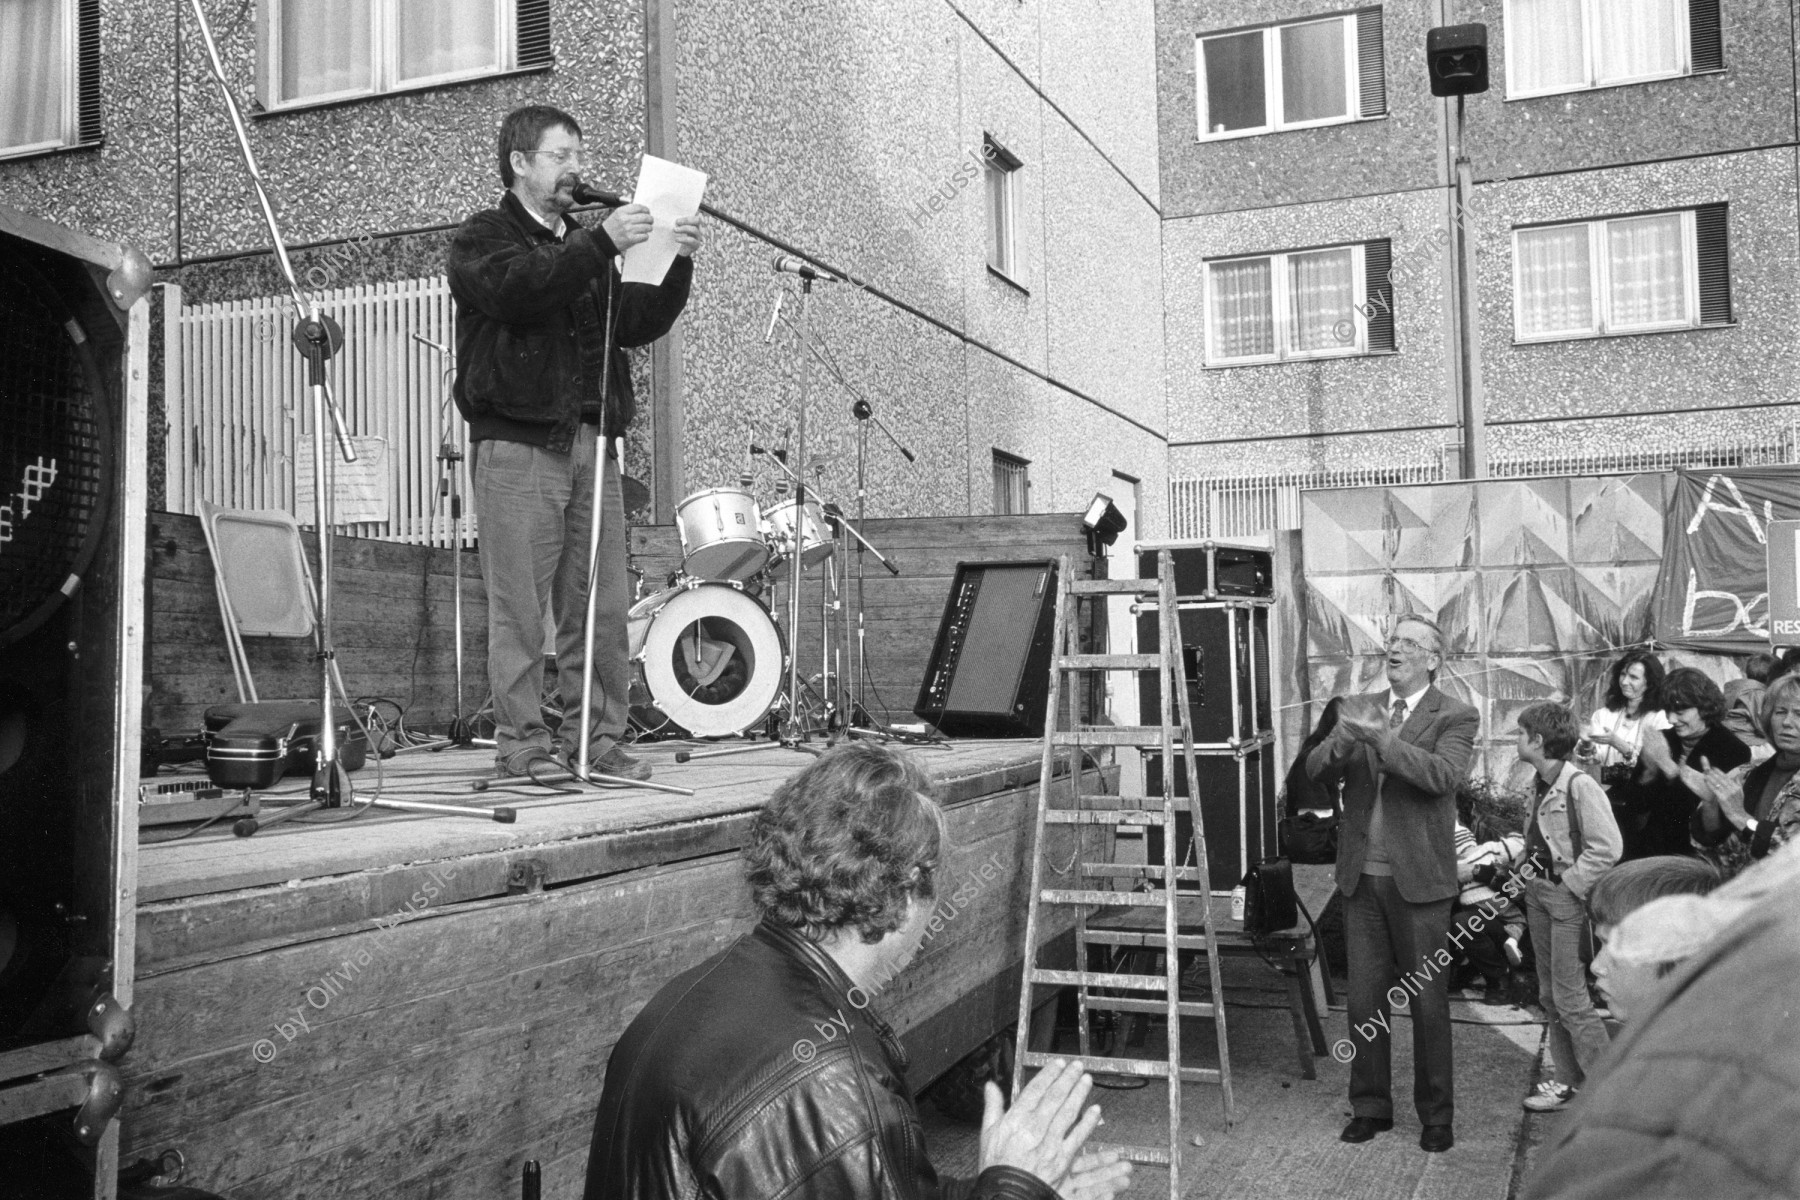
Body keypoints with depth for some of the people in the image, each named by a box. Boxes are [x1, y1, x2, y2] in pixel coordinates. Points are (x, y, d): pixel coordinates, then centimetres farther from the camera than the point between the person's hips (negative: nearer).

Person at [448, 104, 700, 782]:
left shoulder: (586, 247, 25)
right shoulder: (483, 239, 6)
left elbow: (640, 324, 13)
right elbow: (519, 290, -16)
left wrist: (676, 265, -2)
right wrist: (601, 244, -23)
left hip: (591, 440, 6)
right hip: (517, 442, -6)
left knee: (604, 606, 2)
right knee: (520, 607, -5)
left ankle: (596, 738, 9)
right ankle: (521, 744, 1)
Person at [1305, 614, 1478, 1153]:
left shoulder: (1455, 717, -4)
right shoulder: (1360, 708, 9)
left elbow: (1442, 775, -22)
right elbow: (1315, 769, 0)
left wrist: (1380, 737, -30)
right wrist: (1343, 740, -21)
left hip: (1419, 878, -4)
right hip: (1362, 876, 4)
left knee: (1427, 999, 5)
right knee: (1365, 998, 10)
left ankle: (1436, 1114, 19)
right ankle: (1370, 1106, 23)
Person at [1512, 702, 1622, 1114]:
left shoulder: (1579, 785, -18)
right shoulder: (1543, 785, 9)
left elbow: (1607, 848, -22)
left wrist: (1570, 884, -16)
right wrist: (1530, 871, 8)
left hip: (1568, 896, -9)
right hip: (1538, 890, 9)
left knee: (1570, 998, -7)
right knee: (1550, 995, 13)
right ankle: (1569, 1080, 22)